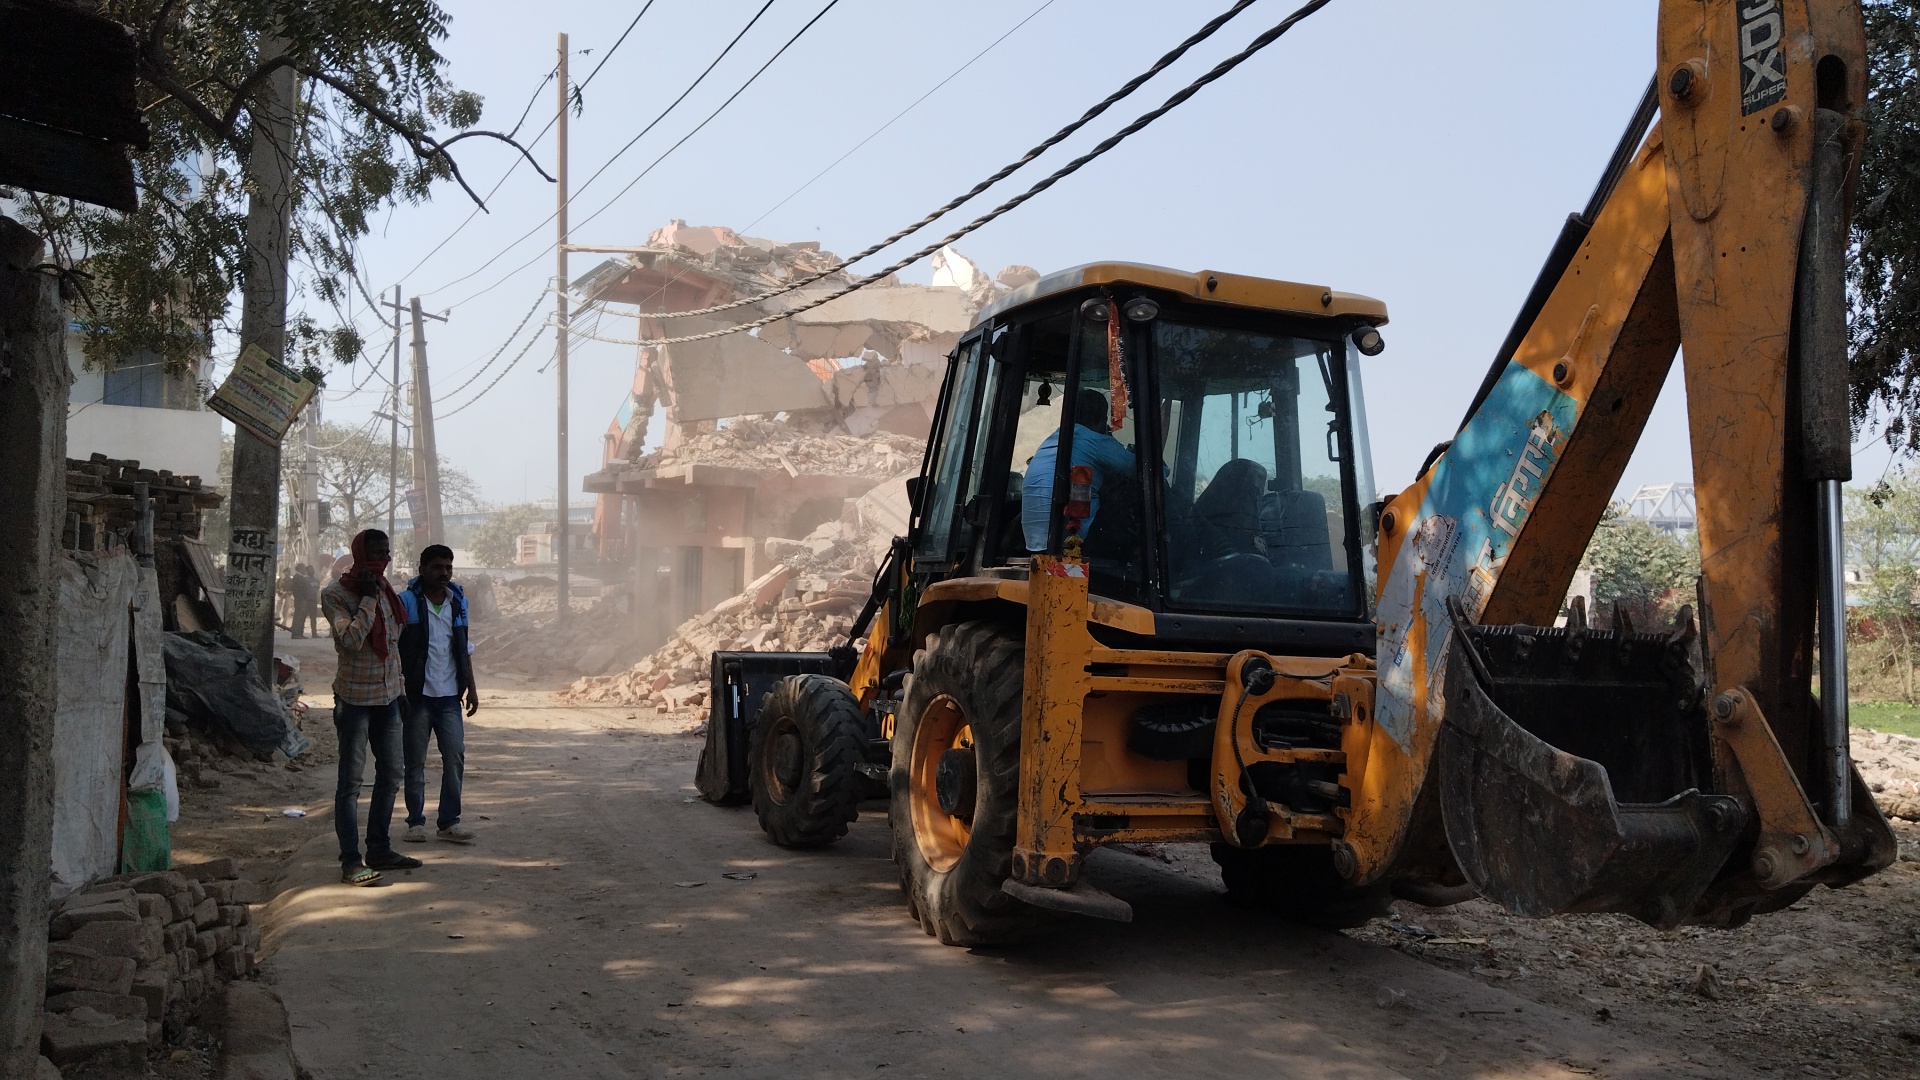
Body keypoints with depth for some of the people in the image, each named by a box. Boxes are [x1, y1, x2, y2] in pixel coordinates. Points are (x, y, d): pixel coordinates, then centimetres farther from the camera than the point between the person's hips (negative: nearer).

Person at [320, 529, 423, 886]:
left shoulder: (385, 590, 10)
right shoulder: (335, 595, -11)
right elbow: (352, 639, -26)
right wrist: (368, 599, -20)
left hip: (387, 695, 7)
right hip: (355, 698, -7)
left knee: (390, 775, 12)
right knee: (351, 781, -6)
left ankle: (379, 849, 22)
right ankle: (351, 861, -4)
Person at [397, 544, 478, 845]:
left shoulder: (459, 602, 10)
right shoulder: (406, 603, -4)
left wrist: (471, 688, 14)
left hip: (449, 696, 4)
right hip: (416, 695, -4)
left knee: (455, 758, 0)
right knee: (415, 761, 4)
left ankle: (449, 821, 8)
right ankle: (415, 821, 13)